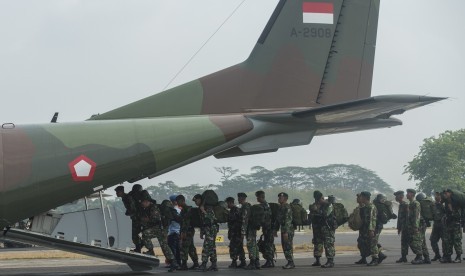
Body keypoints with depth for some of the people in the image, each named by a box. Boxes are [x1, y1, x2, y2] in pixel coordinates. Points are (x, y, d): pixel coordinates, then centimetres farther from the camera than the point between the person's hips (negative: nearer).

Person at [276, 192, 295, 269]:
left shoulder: (287, 207, -15)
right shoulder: (281, 207, 17)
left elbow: (288, 220, -21)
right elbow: (278, 219, 23)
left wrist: (286, 232, -26)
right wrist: (276, 230, 22)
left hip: (288, 230, -10)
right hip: (283, 230, 10)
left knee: (288, 247, -9)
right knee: (284, 246, 10)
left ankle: (291, 263, -7)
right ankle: (289, 262, 15)